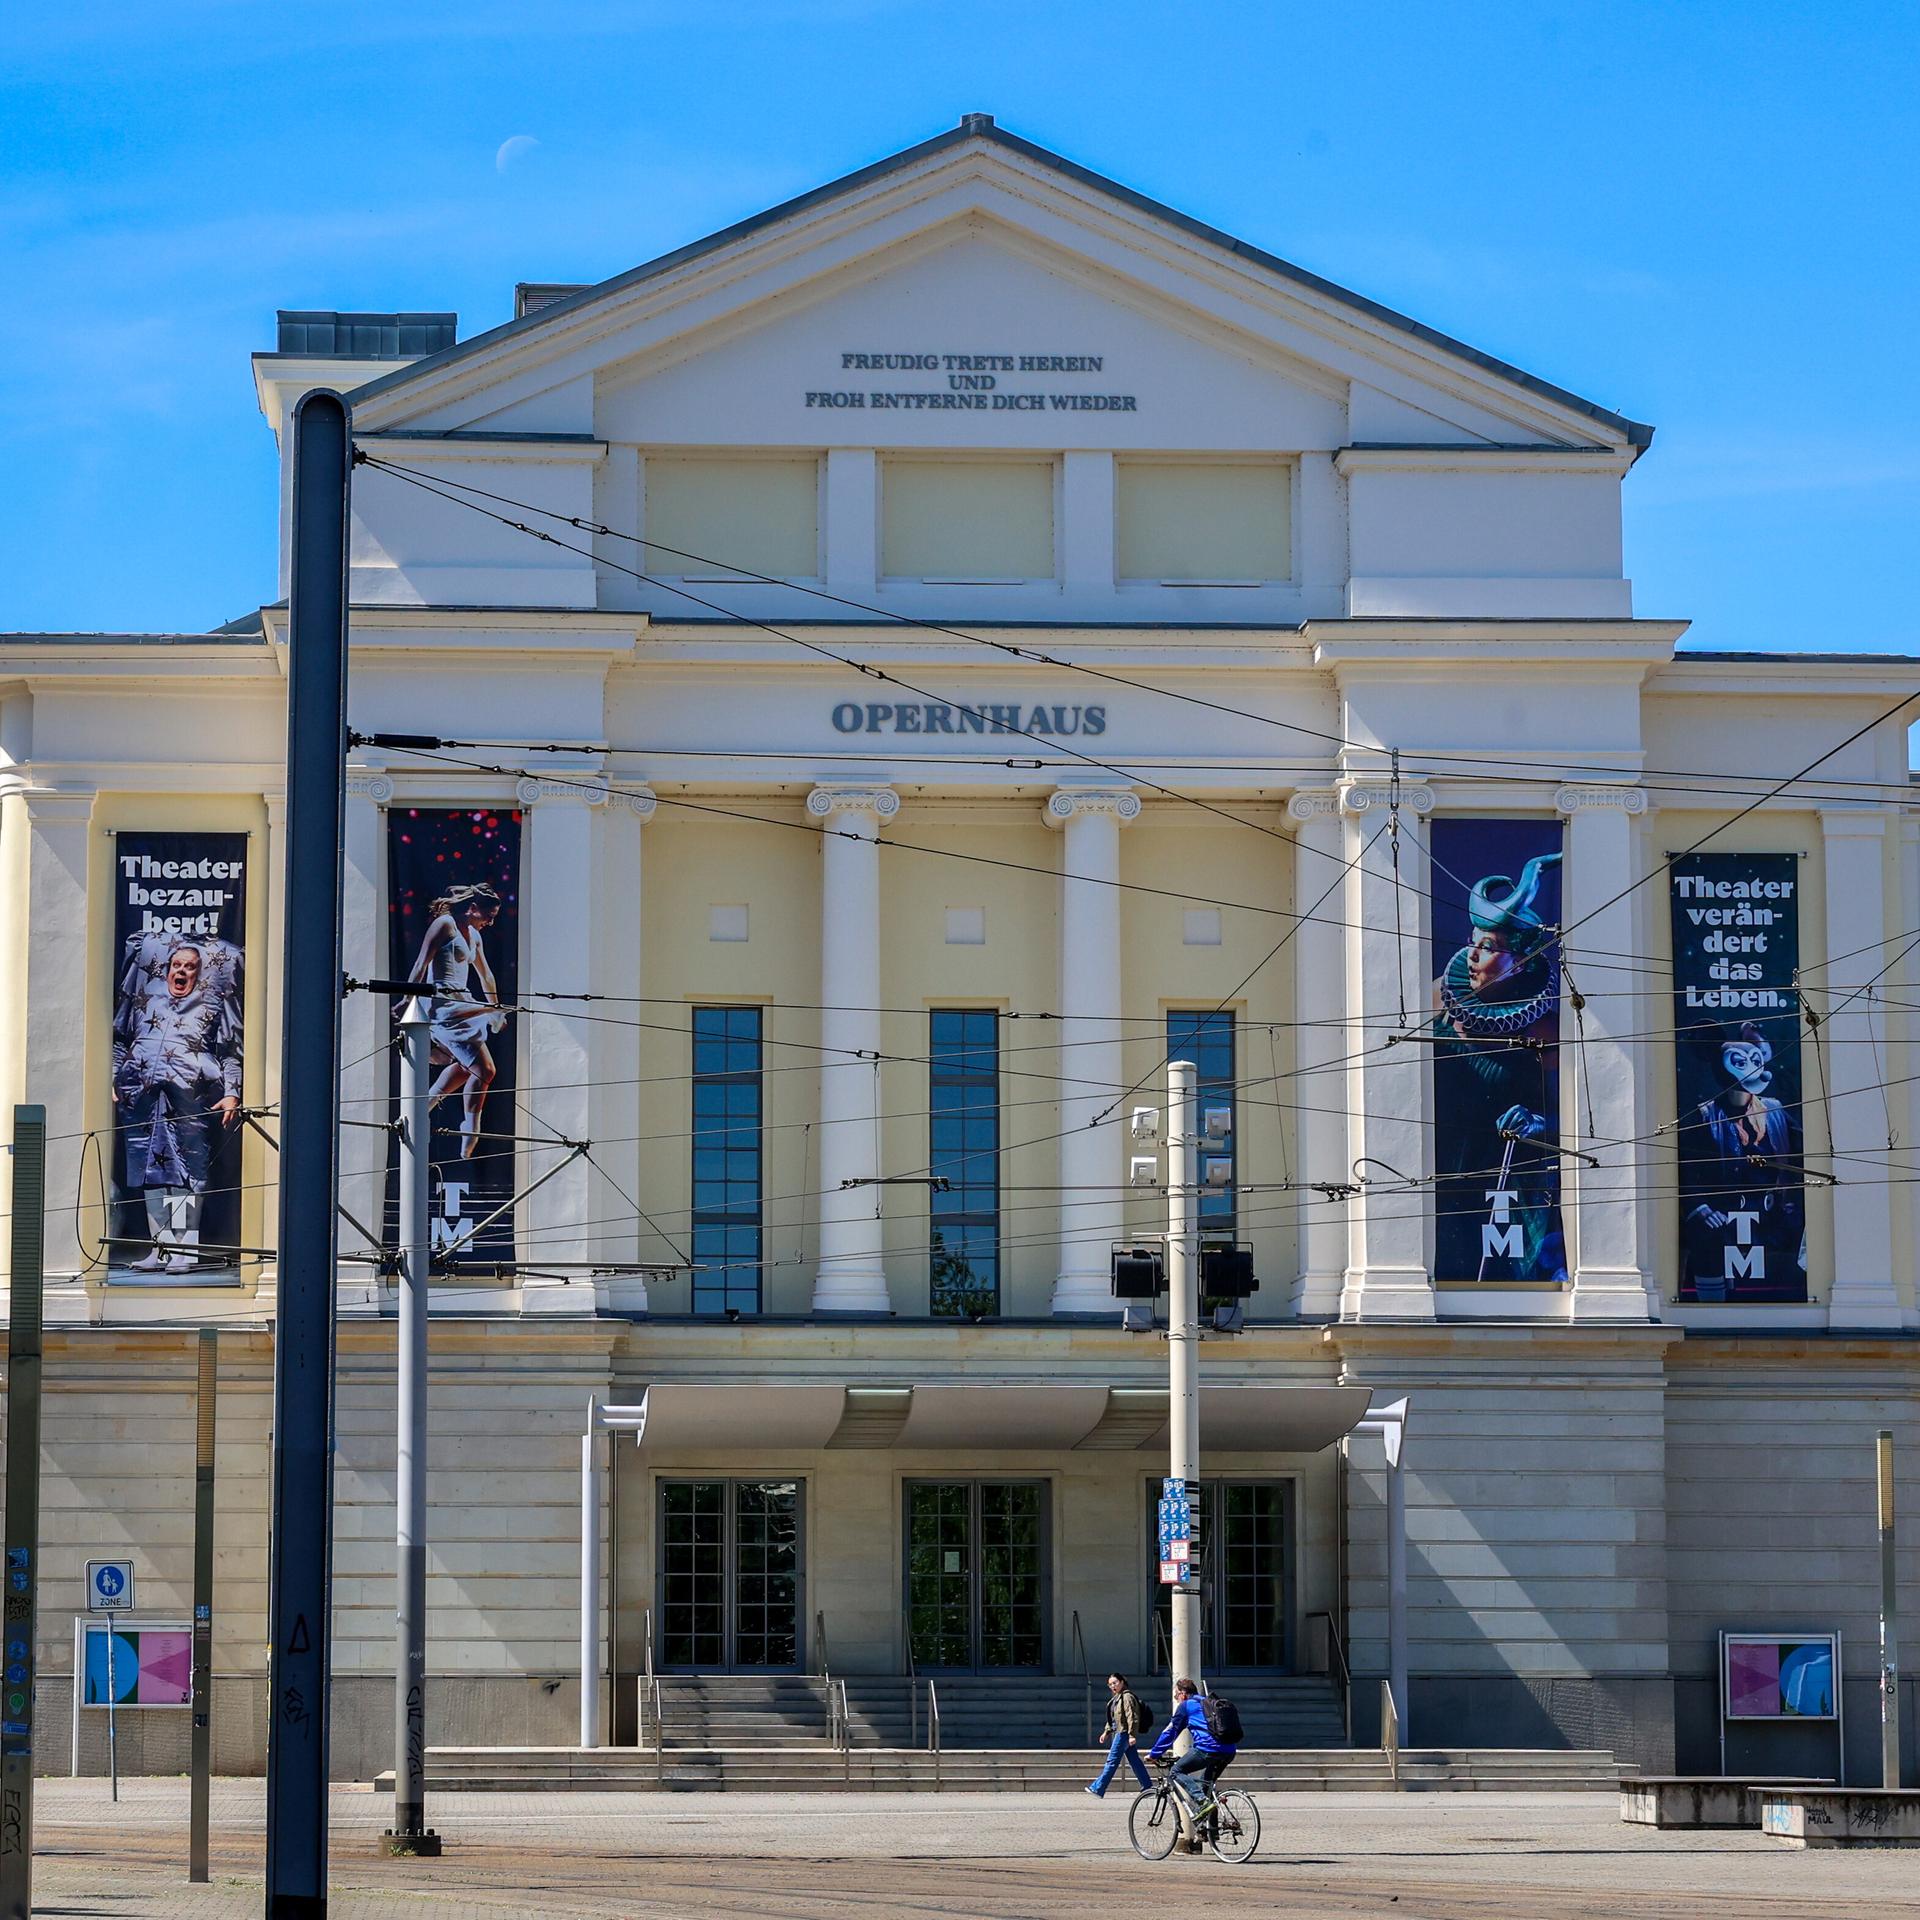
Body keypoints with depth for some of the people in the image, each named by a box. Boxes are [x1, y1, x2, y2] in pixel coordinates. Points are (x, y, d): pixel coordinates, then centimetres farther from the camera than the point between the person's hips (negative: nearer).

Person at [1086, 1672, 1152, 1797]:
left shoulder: (1127, 1697, -13)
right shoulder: (1116, 1698, 18)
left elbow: (1132, 1717, -19)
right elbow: (1112, 1718, 25)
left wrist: (1132, 1735, -23)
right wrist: (1106, 1732, 18)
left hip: (1124, 1733, -10)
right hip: (1119, 1732, 10)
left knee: (1112, 1761, -8)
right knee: (1134, 1761, 11)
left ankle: (1098, 1789, -8)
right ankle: (1148, 1788, 15)